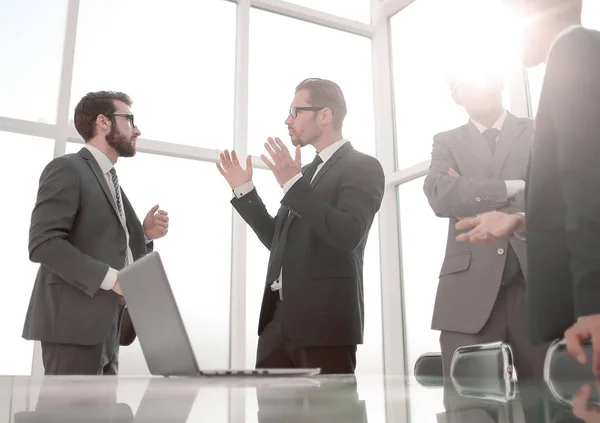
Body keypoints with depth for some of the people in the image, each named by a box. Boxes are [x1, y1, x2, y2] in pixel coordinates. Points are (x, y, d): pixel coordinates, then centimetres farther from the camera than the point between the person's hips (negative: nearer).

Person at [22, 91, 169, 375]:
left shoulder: (110, 183, 22)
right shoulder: (68, 168, -6)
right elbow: (44, 243, -17)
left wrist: (144, 234, 4)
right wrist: (110, 278, -22)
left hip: (105, 327, 9)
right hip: (74, 323, -9)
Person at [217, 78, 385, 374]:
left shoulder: (363, 167, -5)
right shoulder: (305, 172, 19)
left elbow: (348, 235, -20)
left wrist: (292, 183, -22)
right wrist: (244, 190, 15)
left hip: (324, 318, -7)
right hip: (279, 316, 7)